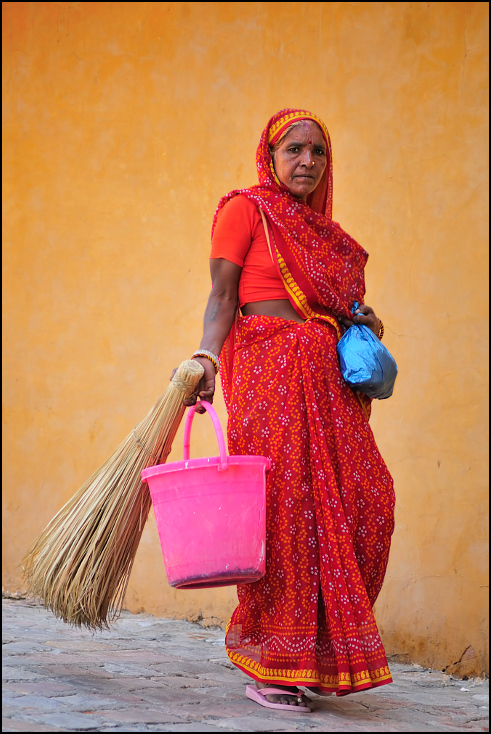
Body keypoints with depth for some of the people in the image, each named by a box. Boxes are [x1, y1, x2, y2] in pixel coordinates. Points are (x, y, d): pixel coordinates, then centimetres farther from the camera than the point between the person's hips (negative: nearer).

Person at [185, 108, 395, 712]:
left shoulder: (323, 230, 23)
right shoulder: (245, 210, 4)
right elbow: (223, 296, -4)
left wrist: (362, 325, 8)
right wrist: (207, 357, -19)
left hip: (327, 379, 7)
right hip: (269, 372, -7)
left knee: (366, 503, -1)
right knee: (283, 507, -10)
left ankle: (321, 650, 11)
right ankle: (269, 667, -3)